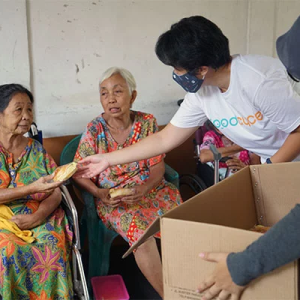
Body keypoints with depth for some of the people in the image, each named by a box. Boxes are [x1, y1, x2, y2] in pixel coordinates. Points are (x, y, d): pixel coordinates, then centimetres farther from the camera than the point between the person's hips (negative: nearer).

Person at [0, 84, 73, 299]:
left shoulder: (37, 150, 9)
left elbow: (56, 192, 2)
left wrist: (37, 217, -16)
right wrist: (32, 188, -23)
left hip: (38, 217, 2)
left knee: (53, 245, -28)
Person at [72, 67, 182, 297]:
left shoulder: (148, 122, -4)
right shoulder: (94, 130, -9)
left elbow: (158, 166, -2)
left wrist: (145, 188, -22)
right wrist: (98, 193, -21)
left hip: (150, 189, 3)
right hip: (113, 198, -2)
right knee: (140, 231, -29)